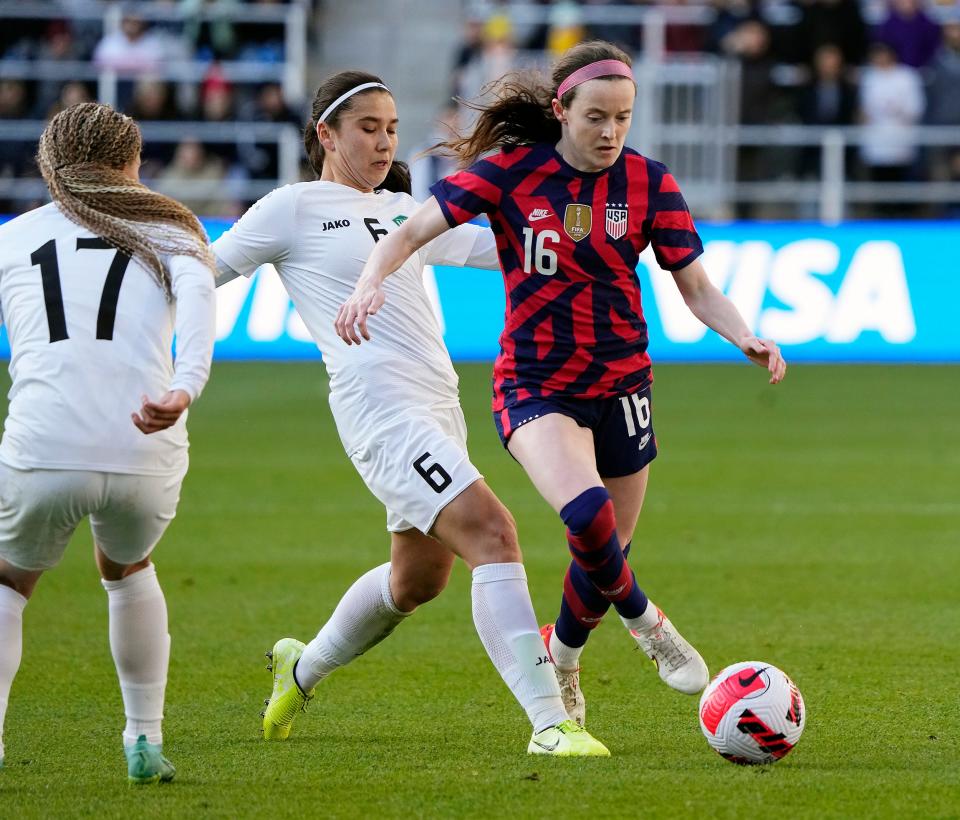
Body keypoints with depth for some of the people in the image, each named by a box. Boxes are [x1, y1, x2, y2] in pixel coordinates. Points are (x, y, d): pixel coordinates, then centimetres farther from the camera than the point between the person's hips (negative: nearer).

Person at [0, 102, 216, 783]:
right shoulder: (167, 230, 14)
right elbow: (196, 293, -6)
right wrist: (184, 389, -21)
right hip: (146, 460, 0)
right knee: (127, 571, 33)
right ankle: (145, 743, 29)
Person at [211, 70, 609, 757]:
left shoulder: (403, 211, 19)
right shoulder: (293, 210, -1)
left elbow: (501, 246, 23)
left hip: (438, 408, 9)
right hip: (381, 409, -9)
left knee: (419, 578, 19)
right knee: (493, 534, -22)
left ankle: (304, 668, 44)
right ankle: (549, 723, -25)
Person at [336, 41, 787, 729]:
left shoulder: (649, 184, -4)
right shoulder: (512, 172, -10)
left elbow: (699, 290, -1)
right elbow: (411, 233, -10)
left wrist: (746, 338, -20)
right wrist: (372, 280, -30)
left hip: (621, 385, 3)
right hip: (535, 387, -3)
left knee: (606, 552, 10)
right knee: (587, 512, -30)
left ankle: (560, 659, 41)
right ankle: (643, 619, -2)